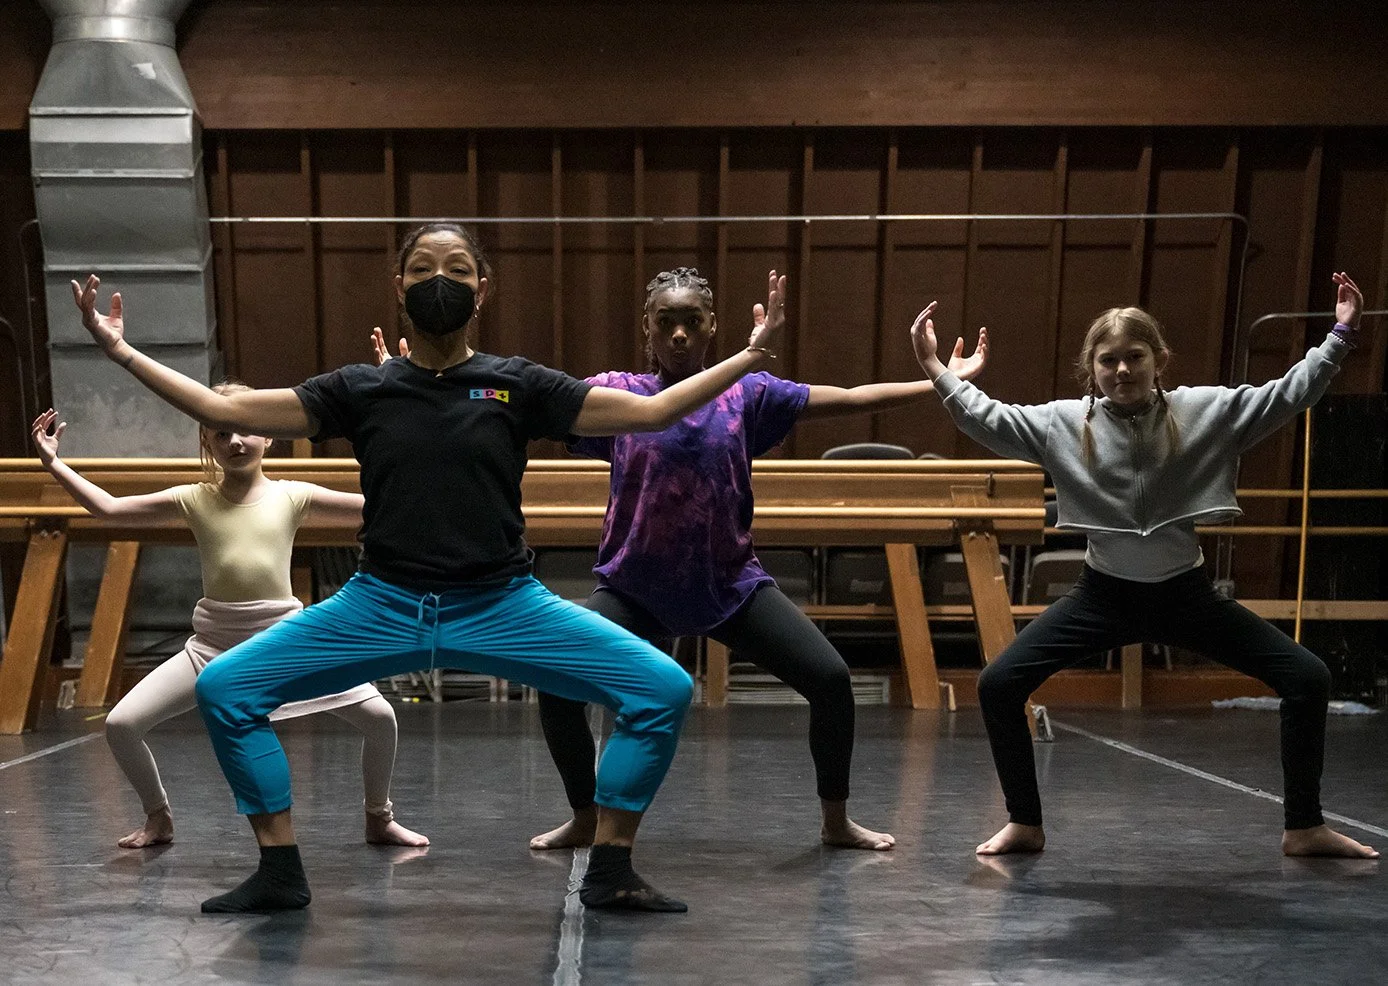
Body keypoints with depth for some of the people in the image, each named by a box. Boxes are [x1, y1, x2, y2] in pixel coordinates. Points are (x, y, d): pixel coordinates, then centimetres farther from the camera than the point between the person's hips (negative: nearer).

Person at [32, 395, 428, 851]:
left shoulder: (292, 496, -1)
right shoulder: (194, 500, 3)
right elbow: (109, 508, 4)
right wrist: (53, 462, 0)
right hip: (213, 646, 2)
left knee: (379, 716, -14)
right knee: (120, 724, -7)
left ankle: (379, 819, 13)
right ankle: (158, 817, 23)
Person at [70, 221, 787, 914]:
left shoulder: (519, 385, 3)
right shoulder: (360, 390, 6)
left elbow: (652, 411, 0)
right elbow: (226, 411, 7)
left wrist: (750, 356, -5)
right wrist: (122, 351, 3)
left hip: (504, 607, -1)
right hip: (380, 605, 2)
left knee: (665, 689, -15)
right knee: (223, 688, -7)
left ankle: (610, 873, 5)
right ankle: (279, 873, 12)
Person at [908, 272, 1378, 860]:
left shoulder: (1205, 410, -7)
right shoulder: (1065, 422, -8)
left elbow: (1288, 395, -6)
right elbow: (988, 420, -10)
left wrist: (1341, 337, -15)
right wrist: (937, 371, -18)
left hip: (1185, 593, 1)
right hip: (1104, 595, 0)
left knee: (1308, 677, -4)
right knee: (998, 684, -12)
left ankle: (1304, 828, 18)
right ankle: (1025, 825, 8)